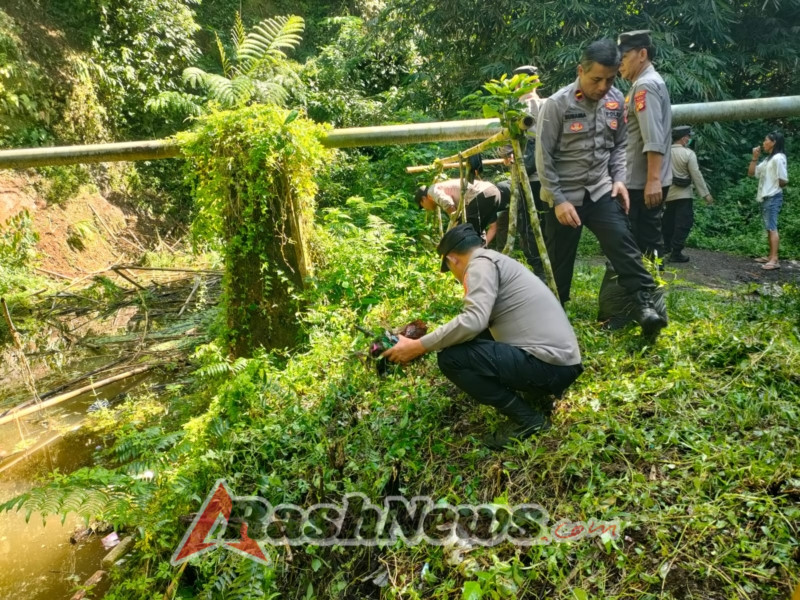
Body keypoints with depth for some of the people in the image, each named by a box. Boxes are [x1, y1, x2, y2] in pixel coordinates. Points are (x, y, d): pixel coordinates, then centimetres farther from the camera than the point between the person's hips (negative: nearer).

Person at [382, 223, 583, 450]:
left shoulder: (482, 263, -9)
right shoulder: (499, 262, 21)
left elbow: (472, 322, -24)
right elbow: (481, 322, 32)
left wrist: (418, 346, -15)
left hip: (549, 364, -10)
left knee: (451, 357, -15)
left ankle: (526, 418, -3)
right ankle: (536, 397, 15)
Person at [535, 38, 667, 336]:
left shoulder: (616, 100, 2)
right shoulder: (557, 104, -12)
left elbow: (619, 145, 14)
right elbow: (543, 157, -11)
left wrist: (619, 179, -1)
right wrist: (559, 200, -15)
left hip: (601, 191, 3)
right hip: (564, 195, -3)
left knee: (623, 243, -14)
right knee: (558, 262, 5)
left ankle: (645, 306, -14)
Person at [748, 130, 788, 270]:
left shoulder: (778, 158, -12)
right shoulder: (768, 159, 17)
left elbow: (783, 180, -16)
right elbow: (751, 173, 17)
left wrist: (774, 189, 2)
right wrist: (755, 158, 6)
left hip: (773, 198, -10)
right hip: (765, 198, 10)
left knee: (772, 228, -14)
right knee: (768, 228, 12)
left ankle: (775, 260, -17)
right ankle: (770, 256, 17)